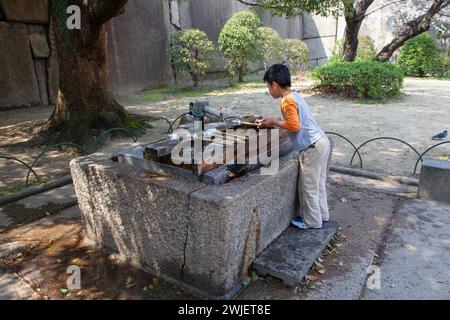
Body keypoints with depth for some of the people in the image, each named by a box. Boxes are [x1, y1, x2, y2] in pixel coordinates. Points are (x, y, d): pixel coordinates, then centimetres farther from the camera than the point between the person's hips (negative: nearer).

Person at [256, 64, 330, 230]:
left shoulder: (287, 100, -17)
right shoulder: (294, 95, 12)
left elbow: (294, 126, -21)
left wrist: (274, 122, -8)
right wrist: (272, 122, 15)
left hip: (312, 147, -10)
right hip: (321, 141, 10)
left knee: (308, 186, 4)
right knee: (317, 183, 20)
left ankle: (312, 221, 18)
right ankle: (321, 214, 34)